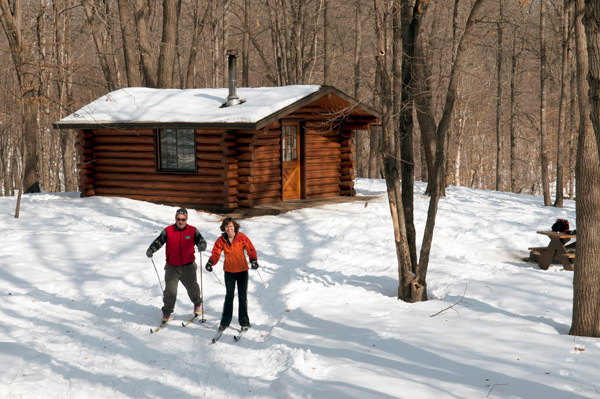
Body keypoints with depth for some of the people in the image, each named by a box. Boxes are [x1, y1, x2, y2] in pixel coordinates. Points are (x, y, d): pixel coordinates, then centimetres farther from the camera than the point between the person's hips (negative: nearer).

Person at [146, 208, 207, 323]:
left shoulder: (192, 231, -3)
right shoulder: (168, 231, -4)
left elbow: (201, 241, -4)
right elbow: (158, 241, -7)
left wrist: (202, 246, -29)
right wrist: (151, 250, -25)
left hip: (188, 266, 0)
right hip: (172, 267, 0)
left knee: (192, 287, 10)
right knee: (170, 291, -5)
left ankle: (197, 303, 41)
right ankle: (167, 311, 13)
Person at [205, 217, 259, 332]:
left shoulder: (242, 238, -11)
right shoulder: (221, 240, -5)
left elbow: (250, 250, -10)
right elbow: (216, 253, -6)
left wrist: (253, 260, -28)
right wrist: (211, 262, -26)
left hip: (242, 270, -1)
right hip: (229, 271, 1)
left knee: (242, 297, 3)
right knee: (229, 296, 4)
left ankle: (244, 322, 13)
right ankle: (225, 322, 14)